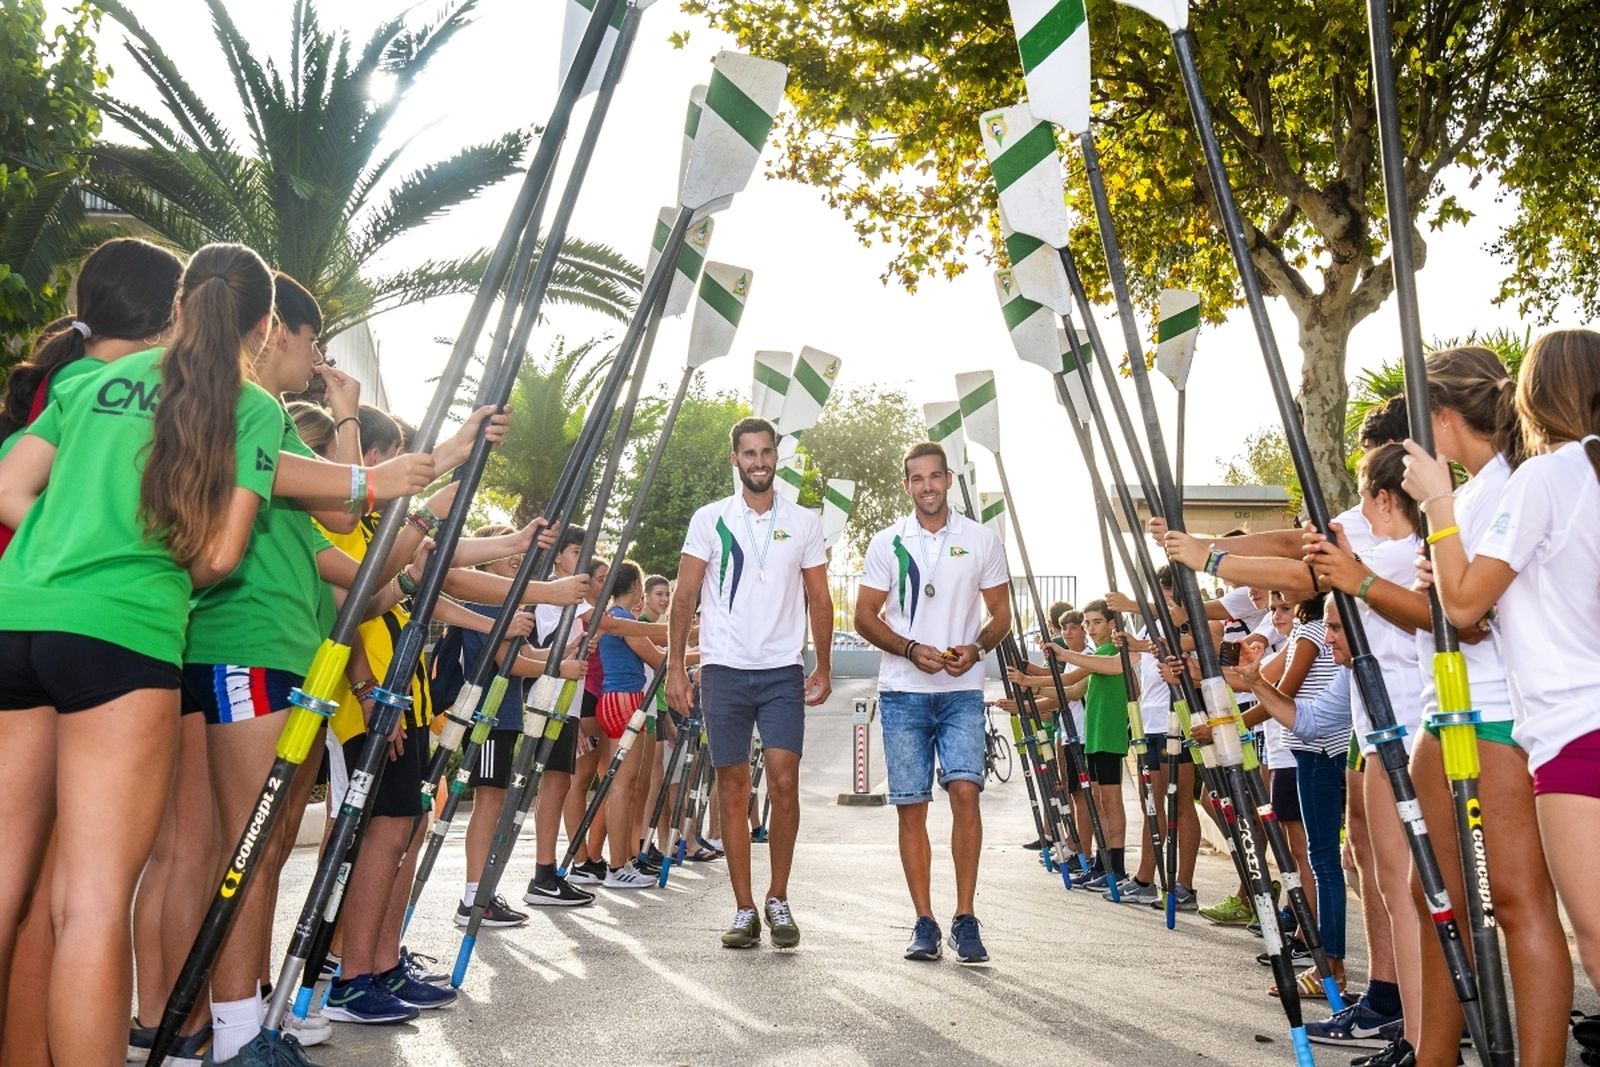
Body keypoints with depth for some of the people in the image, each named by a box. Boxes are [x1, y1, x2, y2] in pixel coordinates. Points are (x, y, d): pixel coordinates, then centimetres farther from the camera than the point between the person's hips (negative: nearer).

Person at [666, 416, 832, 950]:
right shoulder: (709, 519, 5)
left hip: (783, 672, 0)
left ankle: (778, 900, 9)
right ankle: (744, 910, 13)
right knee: (732, 789, 4)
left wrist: (823, 668, 5)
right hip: (724, 670, 0)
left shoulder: (803, 523, 8)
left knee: (784, 781, -9)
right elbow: (685, 596, 3)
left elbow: (819, 600, 11)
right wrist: (675, 666, -4)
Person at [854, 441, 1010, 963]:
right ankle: (924, 923, 11)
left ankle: (965, 919, -2)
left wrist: (976, 648, -10)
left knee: (965, 791, -13)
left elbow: (1001, 613, 11)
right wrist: (911, 649, -11)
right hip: (902, 693, 1)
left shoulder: (982, 540, 7)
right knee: (911, 807, 2)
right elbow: (865, 616, 5)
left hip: (962, 692, 0)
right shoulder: (887, 543, 6)